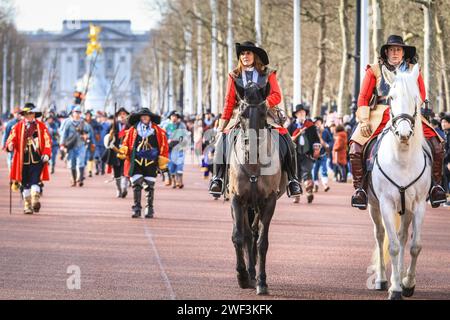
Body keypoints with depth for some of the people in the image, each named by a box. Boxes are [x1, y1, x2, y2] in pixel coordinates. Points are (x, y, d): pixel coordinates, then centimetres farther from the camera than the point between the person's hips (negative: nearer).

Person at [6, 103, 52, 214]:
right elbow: (11, 138, 1)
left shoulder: (41, 126, 6)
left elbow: (47, 141, 3)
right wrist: (10, 145, -23)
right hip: (23, 160, 2)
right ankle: (27, 205, 12)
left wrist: (46, 154, -11)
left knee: (35, 181, -16)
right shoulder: (18, 126, 8)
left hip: (37, 160, -2)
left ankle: (35, 200, -21)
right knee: (25, 184, 6)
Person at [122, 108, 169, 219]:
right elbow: (126, 143, 11)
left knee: (150, 186, 3)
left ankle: (149, 209, 10)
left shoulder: (157, 130, 5)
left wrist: (163, 160, 1)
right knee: (136, 185, -5)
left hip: (151, 162, 0)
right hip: (136, 161, 0)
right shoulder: (133, 130, 7)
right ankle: (136, 209, 0)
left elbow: (164, 145, 6)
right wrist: (124, 151, -8)